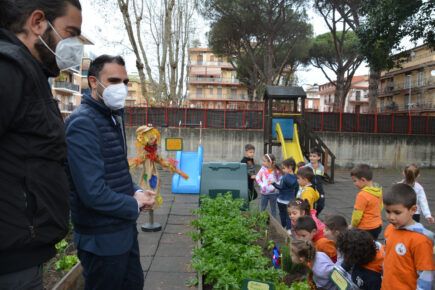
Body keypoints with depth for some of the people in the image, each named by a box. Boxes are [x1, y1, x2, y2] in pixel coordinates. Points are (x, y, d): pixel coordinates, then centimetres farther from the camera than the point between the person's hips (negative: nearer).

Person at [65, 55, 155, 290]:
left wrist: (135, 191, -2)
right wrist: (135, 206, -13)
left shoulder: (114, 118, 8)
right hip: (102, 237, -9)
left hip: (125, 228, 9)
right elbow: (93, 193, -28)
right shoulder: (83, 123, -22)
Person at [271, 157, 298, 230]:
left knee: (283, 214, 11)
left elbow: (281, 187, -21)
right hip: (291, 200, 6)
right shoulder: (295, 177, 1)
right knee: (289, 215, 12)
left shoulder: (285, 177, -20)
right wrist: (294, 196, 20)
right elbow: (296, 188, 10)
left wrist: (273, 183, -14)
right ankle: (289, 228, 12)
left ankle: (283, 227, 22)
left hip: (283, 200, -6)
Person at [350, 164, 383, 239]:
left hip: (366, 229, -8)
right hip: (377, 226, 8)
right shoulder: (379, 191, 0)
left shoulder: (362, 195, -25)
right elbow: (380, 207, 13)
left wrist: (352, 226, -3)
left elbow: (357, 215, -20)